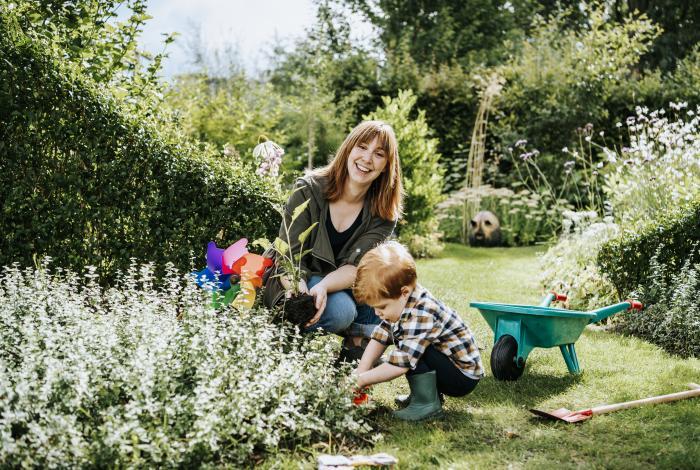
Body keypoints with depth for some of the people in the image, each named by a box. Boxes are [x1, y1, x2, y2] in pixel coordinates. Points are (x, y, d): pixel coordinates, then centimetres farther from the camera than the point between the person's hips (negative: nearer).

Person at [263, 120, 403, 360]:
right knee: (340, 310, -35)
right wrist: (300, 292, -39)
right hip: (298, 283, -4)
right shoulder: (309, 189, -14)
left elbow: (357, 266, -19)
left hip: (344, 287, 4)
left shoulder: (384, 213, -7)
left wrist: (323, 287, -40)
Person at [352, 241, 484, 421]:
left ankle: (427, 403, -11)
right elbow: (379, 338, 1)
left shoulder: (421, 315, -31)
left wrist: (360, 380, -21)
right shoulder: (399, 303, -4)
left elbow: (398, 366, -30)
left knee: (409, 350, -25)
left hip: (464, 377, -10)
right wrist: (360, 371, -11)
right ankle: (429, 392, 12)